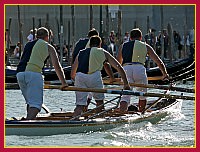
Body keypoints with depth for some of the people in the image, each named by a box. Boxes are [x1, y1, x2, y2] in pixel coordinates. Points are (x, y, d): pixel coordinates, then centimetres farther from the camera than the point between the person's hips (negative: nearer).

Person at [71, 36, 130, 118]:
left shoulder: (81, 53, 31)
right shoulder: (103, 53, 25)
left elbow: (72, 75, 34)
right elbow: (119, 67, 23)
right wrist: (126, 84, 28)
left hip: (79, 77, 2)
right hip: (94, 76, -2)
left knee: (80, 105, 2)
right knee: (99, 102, 17)